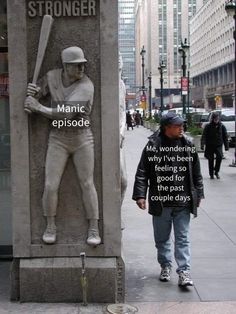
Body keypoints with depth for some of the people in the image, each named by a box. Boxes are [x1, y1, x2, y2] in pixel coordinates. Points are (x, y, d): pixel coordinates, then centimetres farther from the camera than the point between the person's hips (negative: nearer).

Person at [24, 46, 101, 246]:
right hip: (58, 139, 3)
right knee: (50, 185, -1)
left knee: (87, 184, 1)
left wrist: (38, 108, -21)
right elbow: (34, 98, 7)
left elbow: (66, 114, -27)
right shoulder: (52, 76, -4)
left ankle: (94, 229, 12)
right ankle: (50, 226, 19)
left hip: (82, 139, -3)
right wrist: (32, 92, -17)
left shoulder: (86, 86, -19)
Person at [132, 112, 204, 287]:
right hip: (160, 202, 0)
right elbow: (142, 173, -3)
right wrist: (140, 195, -8)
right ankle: (165, 266, 31)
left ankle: (184, 271, 5)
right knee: (162, 238, 14)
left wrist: (198, 195, 12)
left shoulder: (188, 146, 3)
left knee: (183, 238, 1)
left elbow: (196, 173, 11)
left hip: (183, 202, 1)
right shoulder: (152, 146, -5)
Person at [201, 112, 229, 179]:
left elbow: (225, 137, 10)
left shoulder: (222, 126, 4)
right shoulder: (208, 126, -3)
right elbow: (204, 136, -8)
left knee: (219, 156, -22)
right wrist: (202, 144, -20)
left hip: (218, 145, 1)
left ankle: (216, 171, -4)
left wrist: (226, 146, 5)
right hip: (210, 146, -1)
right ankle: (211, 174, 21)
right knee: (211, 160, 5)